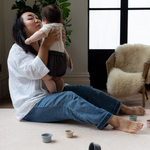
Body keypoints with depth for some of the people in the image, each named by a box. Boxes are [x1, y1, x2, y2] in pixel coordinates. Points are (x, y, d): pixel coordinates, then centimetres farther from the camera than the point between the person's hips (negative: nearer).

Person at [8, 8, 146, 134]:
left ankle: (124, 109, -7)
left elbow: (67, 69, 11)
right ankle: (116, 122, -45)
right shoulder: (17, 51, -7)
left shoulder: (41, 47, 16)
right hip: (31, 106, -8)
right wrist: (45, 45, -22)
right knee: (68, 98, -31)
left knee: (83, 90, -10)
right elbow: (35, 72, -24)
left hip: (50, 95, 8)